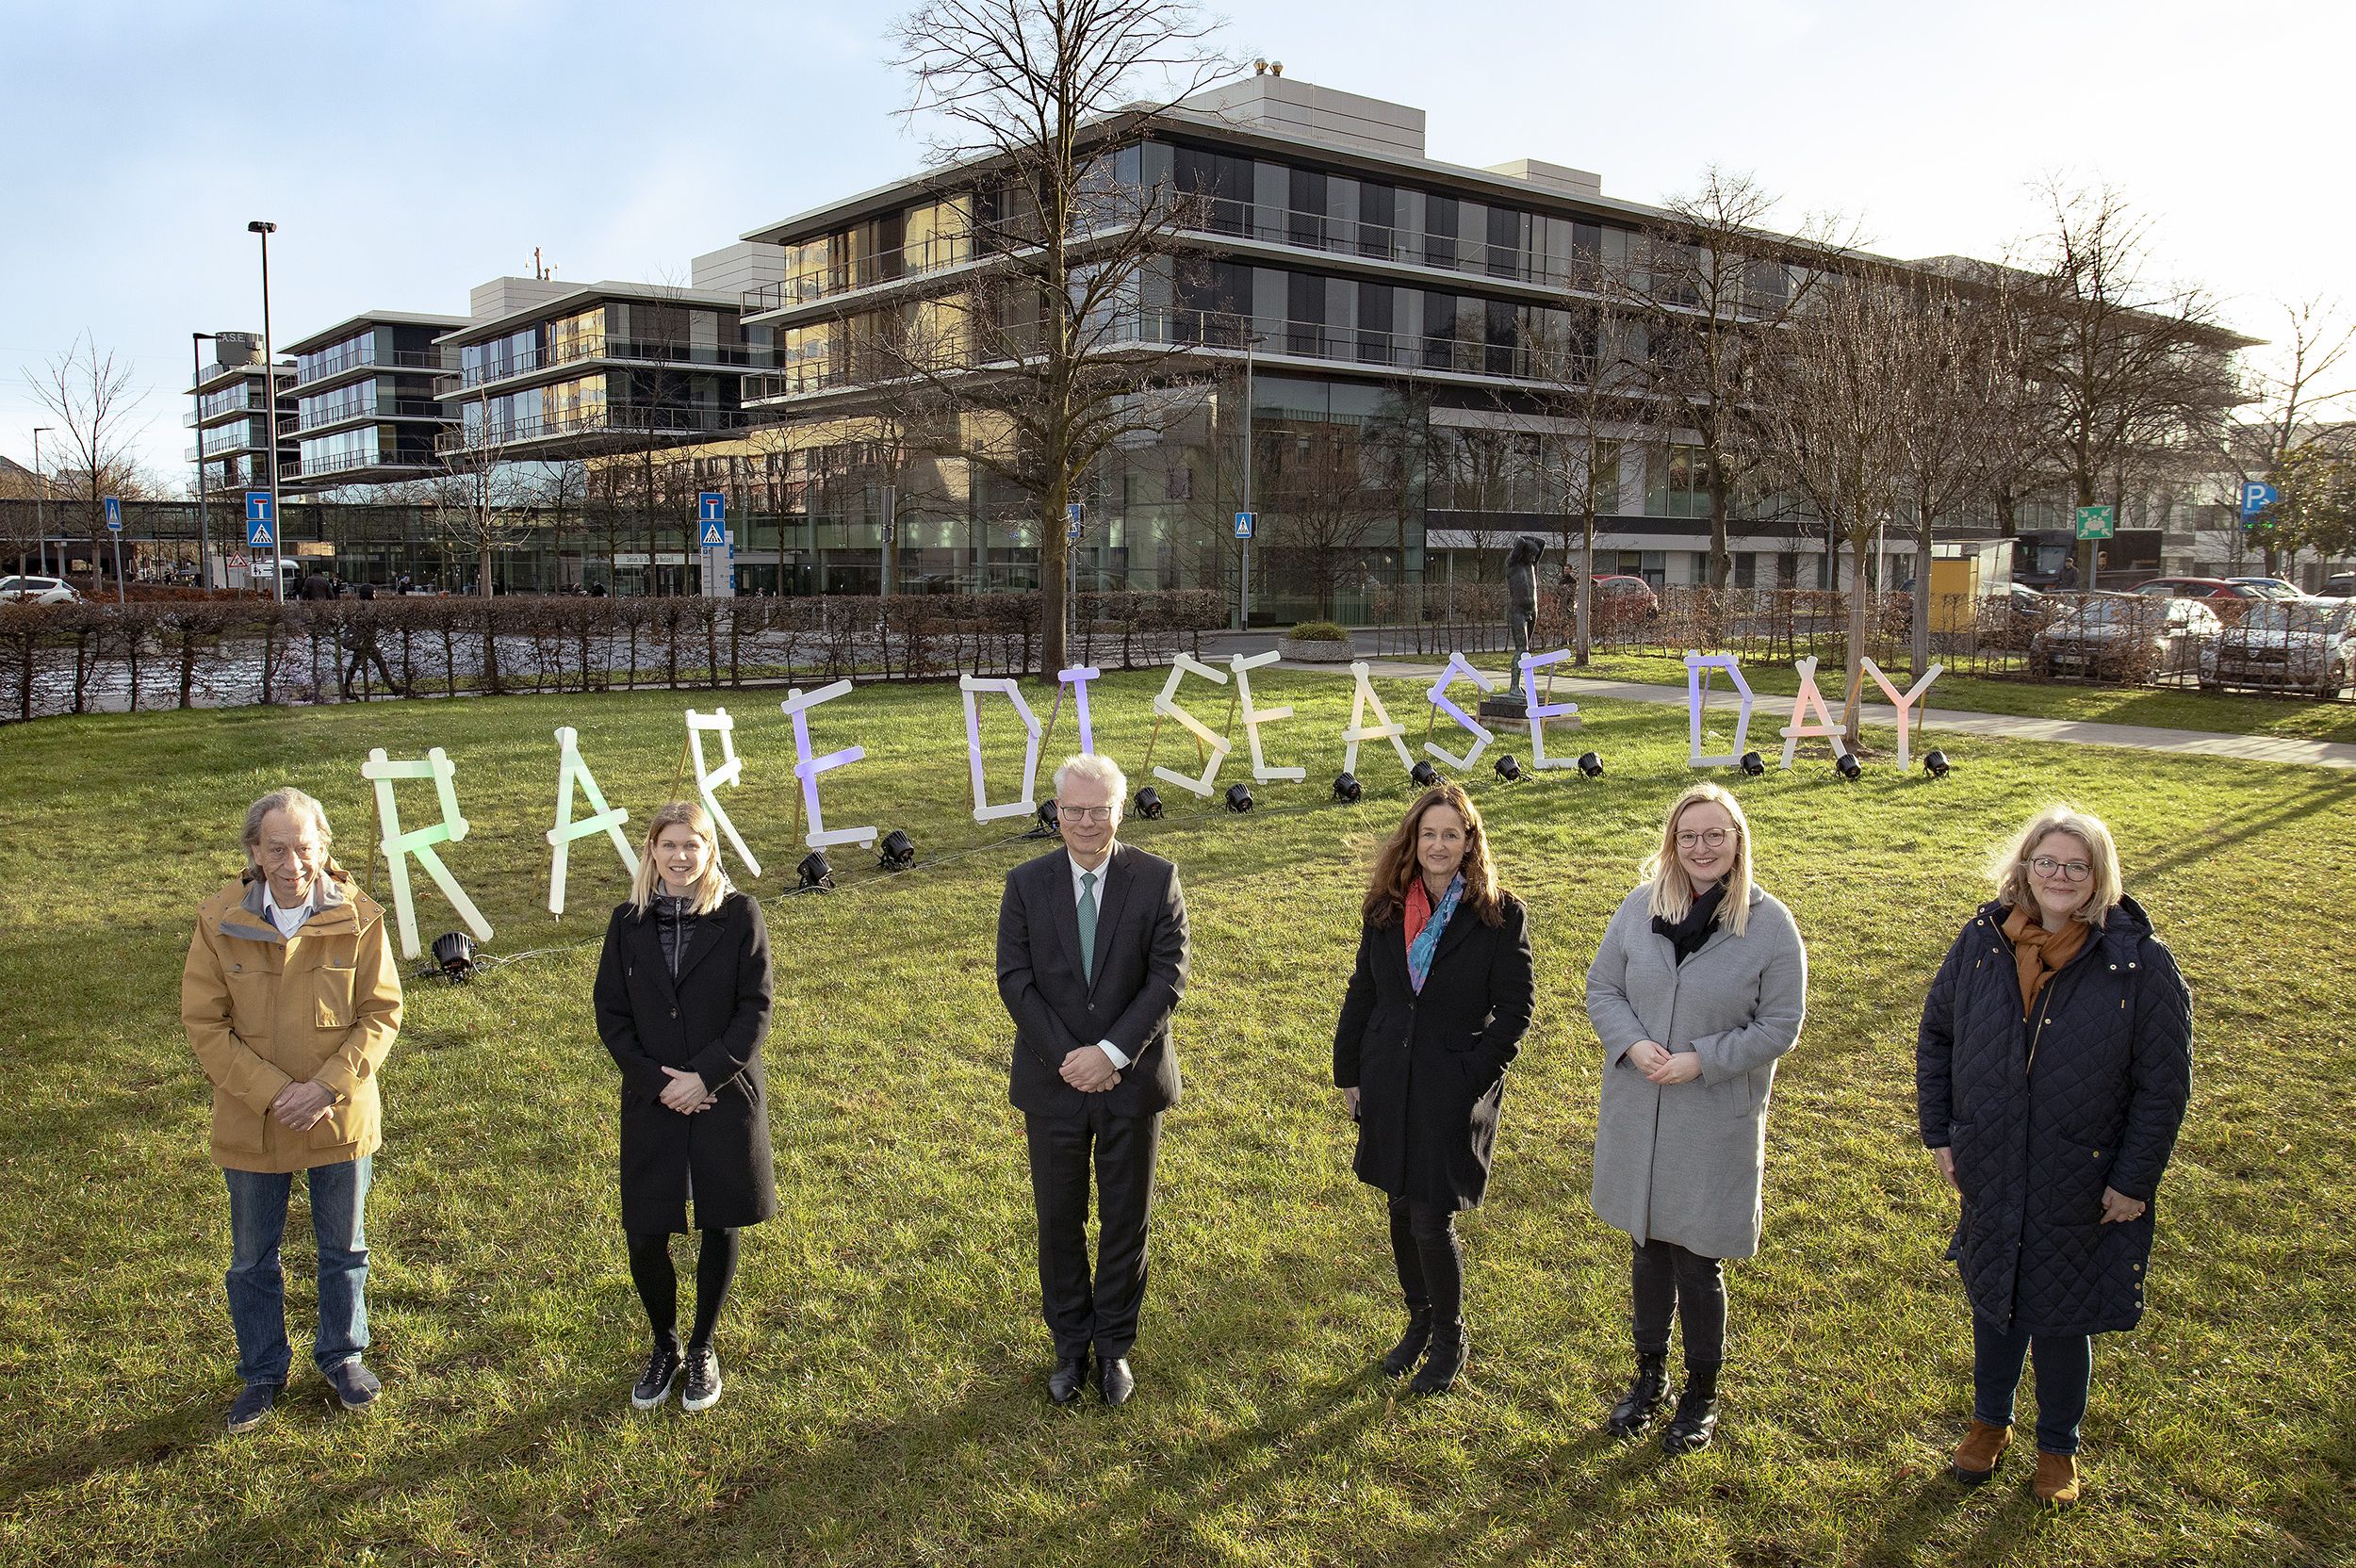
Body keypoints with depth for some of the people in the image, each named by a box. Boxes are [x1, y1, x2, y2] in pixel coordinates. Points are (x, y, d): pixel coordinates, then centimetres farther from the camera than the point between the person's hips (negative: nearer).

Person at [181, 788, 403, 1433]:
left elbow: (382, 1013, -8)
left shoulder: (359, 918, -13)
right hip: (251, 1124, 0)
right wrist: (272, 1093, -17)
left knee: (343, 1249, 17)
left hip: (342, 1118, 0)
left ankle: (341, 1355, 39)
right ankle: (262, 1373, 37)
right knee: (253, 1259, 16)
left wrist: (326, 1088, -19)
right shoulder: (219, 920, -12)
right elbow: (205, 1024, -9)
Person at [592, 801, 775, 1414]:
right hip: (652, 1101, 2)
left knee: (721, 1226, 9)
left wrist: (706, 1076, -15)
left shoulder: (739, 914, -6)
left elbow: (756, 1008, -8)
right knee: (644, 1236, 4)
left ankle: (702, 1348, 30)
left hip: (726, 1096, -1)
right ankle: (664, 1346, 29)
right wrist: (655, 1079, -10)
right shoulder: (629, 920, 1)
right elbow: (609, 1011, 2)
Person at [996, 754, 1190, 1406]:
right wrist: (1065, 1057, -15)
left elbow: (1169, 977, -11)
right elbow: (1015, 979, -6)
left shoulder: (1157, 880, -6)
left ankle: (1114, 1345, 30)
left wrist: (1112, 1052, -19)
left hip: (1132, 1079, -1)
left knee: (1126, 1219, 12)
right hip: (1054, 1082, 1)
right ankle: (1070, 1344, 30)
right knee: (1059, 1219, 11)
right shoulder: (1027, 883, -3)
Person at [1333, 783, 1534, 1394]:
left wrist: (1474, 1073, -13)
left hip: (1454, 1090, -4)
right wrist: (1348, 1071, 11)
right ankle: (1420, 1320, 35)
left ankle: (1450, 1337, 20)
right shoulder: (1385, 910, 3)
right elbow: (1362, 993, 11)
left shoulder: (1499, 915, -8)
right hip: (1389, 1084, 4)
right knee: (1402, 1210, 14)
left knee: (1431, 1217, -4)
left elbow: (1515, 1007, -6)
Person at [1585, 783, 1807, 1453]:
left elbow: (1780, 1025, -7)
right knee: (1647, 1245, 16)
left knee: (1696, 1258, 6)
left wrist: (1700, 1060, -17)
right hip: (1638, 1111, 3)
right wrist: (1633, 1045, -13)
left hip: (1716, 1121, -3)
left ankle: (1701, 1394, 28)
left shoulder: (1770, 924, -10)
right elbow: (1601, 987, 4)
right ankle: (1650, 1374, 36)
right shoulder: (1640, 906, -2)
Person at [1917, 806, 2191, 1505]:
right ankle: (1990, 1420, 44)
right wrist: (1939, 1132, 4)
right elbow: (1936, 1036, 7)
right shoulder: (1981, 941, -6)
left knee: (2063, 1322, 13)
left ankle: (2058, 1446, 38)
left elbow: (2164, 1085, -9)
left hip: (2081, 1190, -2)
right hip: (1989, 1178, 3)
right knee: (1993, 1304, 20)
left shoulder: (2142, 962, -14)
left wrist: (2134, 1180, -9)